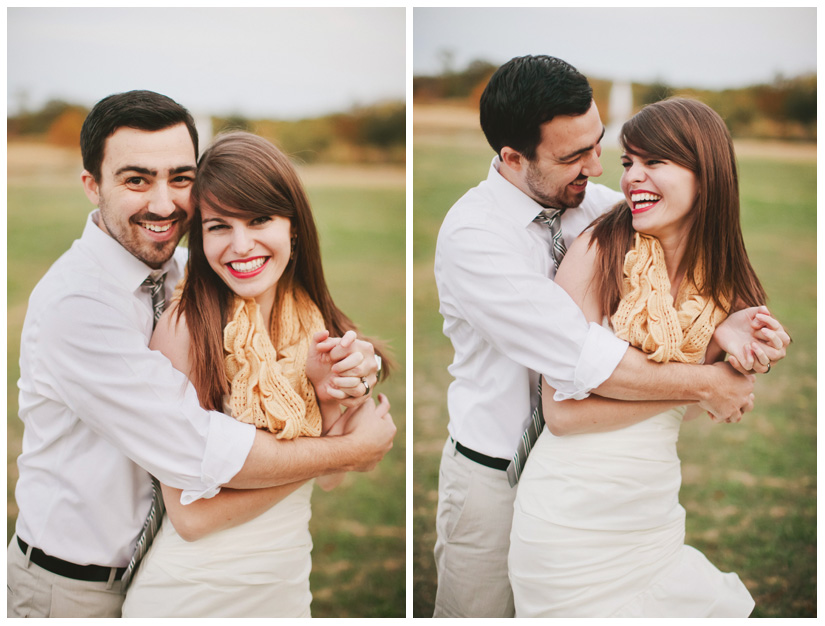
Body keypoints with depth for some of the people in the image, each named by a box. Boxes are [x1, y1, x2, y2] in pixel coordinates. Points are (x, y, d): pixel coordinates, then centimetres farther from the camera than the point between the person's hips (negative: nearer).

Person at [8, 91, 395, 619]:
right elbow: (201, 453, -30)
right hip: (80, 589, -6)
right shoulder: (76, 303, -27)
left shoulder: (186, 271, -4)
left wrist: (351, 361, -22)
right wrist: (354, 449, -20)